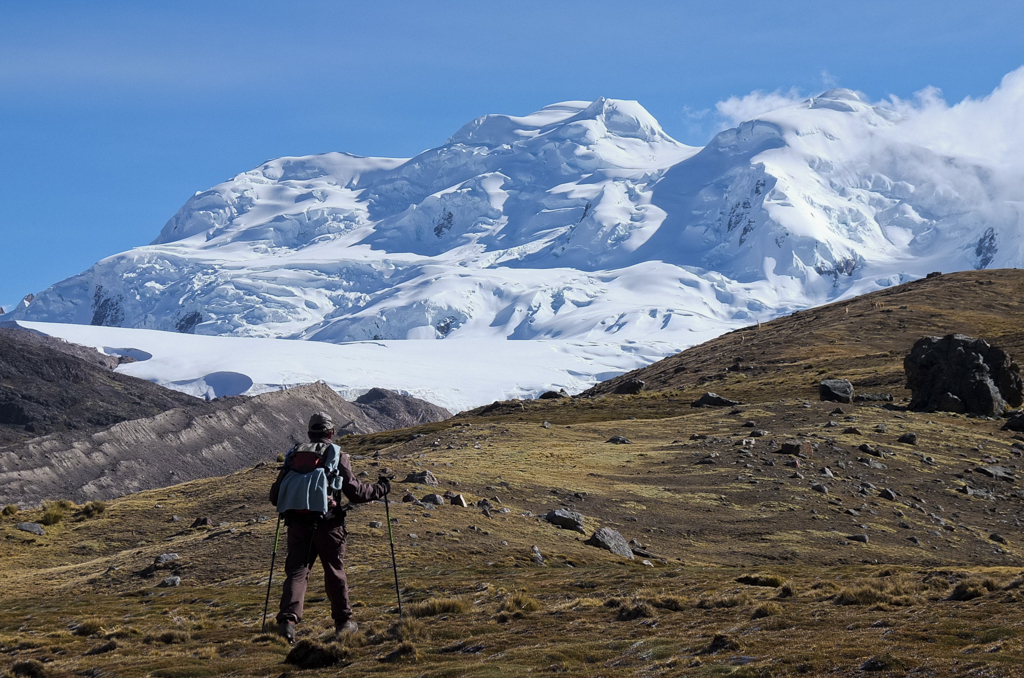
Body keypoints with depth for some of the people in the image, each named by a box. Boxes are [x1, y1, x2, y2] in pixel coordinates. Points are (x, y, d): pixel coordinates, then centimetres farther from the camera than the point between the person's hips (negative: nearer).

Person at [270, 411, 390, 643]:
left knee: (296, 571, 1)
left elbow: (275, 497, 16)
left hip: (297, 523, 2)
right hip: (326, 522, -2)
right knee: (335, 572, 12)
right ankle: (343, 621, 22)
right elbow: (356, 492, 2)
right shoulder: (337, 456, 4)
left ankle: (288, 618, -20)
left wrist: (291, 502, 39)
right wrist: (380, 489, 18)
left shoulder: (294, 455, 15)